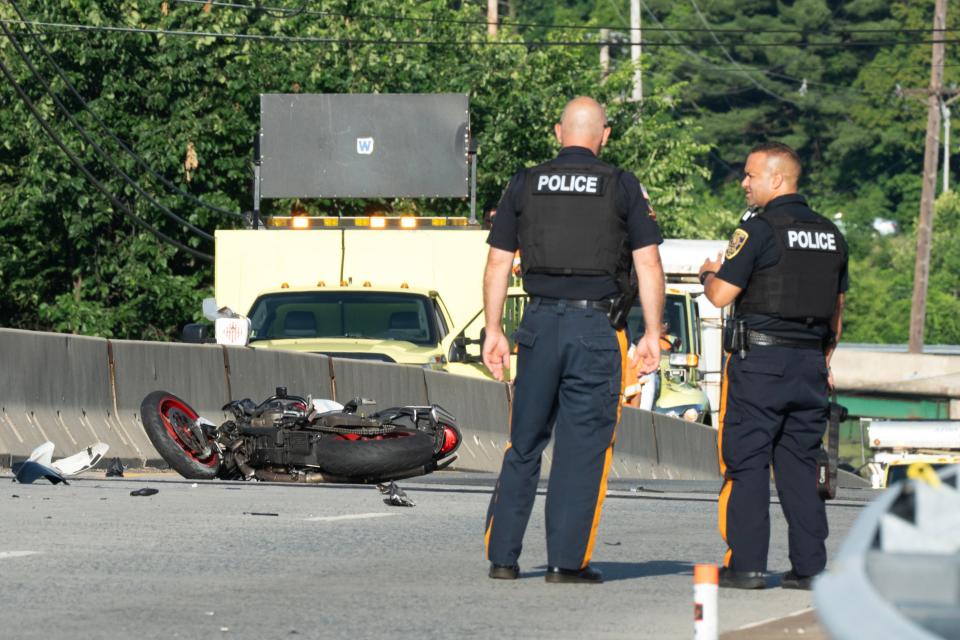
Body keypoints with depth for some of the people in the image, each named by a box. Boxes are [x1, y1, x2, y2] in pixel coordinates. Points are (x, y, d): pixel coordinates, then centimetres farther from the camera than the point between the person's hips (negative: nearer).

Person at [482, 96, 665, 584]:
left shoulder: (524, 185, 7)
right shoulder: (622, 187, 1)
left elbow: (497, 264, 7)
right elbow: (648, 265, -3)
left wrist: (493, 330, 11)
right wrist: (652, 334, 1)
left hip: (540, 324, 2)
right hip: (597, 327, -2)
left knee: (524, 445, 10)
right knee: (583, 448, 1)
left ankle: (502, 556, 9)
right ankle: (566, 561, -1)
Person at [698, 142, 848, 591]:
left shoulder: (759, 229, -10)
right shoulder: (830, 234, 12)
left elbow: (721, 295, -11)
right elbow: (837, 307, 19)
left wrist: (708, 274, 10)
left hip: (760, 361, -6)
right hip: (810, 362, 6)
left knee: (746, 462, -1)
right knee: (799, 466, 10)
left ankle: (746, 565, -5)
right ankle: (810, 566, 6)